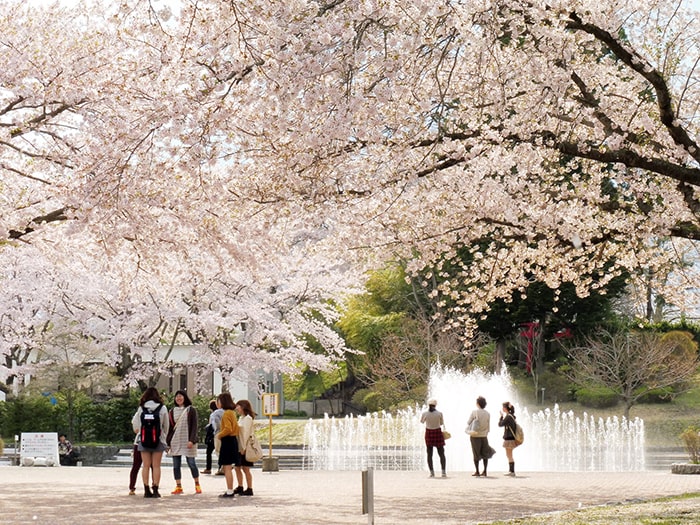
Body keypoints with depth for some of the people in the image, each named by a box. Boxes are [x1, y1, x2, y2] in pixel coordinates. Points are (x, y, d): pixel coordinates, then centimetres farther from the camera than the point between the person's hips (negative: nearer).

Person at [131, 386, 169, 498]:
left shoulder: (141, 408, 0)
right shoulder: (162, 408, -3)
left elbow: (135, 427, 6)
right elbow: (166, 426, 4)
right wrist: (164, 437, 20)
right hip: (158, 440, -1)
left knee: (146, 466, 7)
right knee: (156, 466, 2)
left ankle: (147, 490, 6)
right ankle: (155, 490, 0)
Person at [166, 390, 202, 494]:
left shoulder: (191, 410, 0)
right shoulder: (172, 411, 11)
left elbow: (194, 426, -5)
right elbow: (170, 427, 13)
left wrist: (192, 440, -15)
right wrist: (168, 443, 7)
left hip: (188, 442, -4)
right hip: (175, 442, 4)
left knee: (192, 464, -3)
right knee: (176, 465, 3)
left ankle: (197, 485, 10)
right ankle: (178, 487, 7)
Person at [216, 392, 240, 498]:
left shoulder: (226, 413, -15)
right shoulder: (232, 412, 15)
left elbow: (228, 429, -23)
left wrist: (220, 435, -9)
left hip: (227, 441, -10)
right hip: (233, 440, 10)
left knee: (227, 467, -7)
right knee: (226, 467, 15)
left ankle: (230, 492, -6)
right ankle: (230, 490, 18)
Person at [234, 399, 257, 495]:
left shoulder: (247, 418, -11)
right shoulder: (241, 418, 16)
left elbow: (246, 433, -16)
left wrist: (244, 447, -19)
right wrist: (240, 447, 11)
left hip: (245, 448, -9)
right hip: (239, 448, 9)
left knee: (245, 469, -4)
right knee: (238, 468, 12)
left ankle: (249, 489, 1)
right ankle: (240, 487, 21)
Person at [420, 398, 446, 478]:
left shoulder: (424, 413, -8)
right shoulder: (439, 413, -9)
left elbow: (422, 421, 12)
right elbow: (441, 423, 6)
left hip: (429, 434, 1)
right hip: (438, 433, 0)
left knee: (429, 454, 7)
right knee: (441, 454, 6)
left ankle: (432, 472, 2)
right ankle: (444, 472, -2)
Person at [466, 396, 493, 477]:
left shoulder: (474, 412, -11)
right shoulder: (488, 414, -2)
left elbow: (468, 422, -2)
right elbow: (488, 427, 4)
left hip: (475, 436, -3)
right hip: (484, 436, 3)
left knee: (476, 454, 5)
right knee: (485, 454, 13)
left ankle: (477, 471, 7)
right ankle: (485, 471, 11)